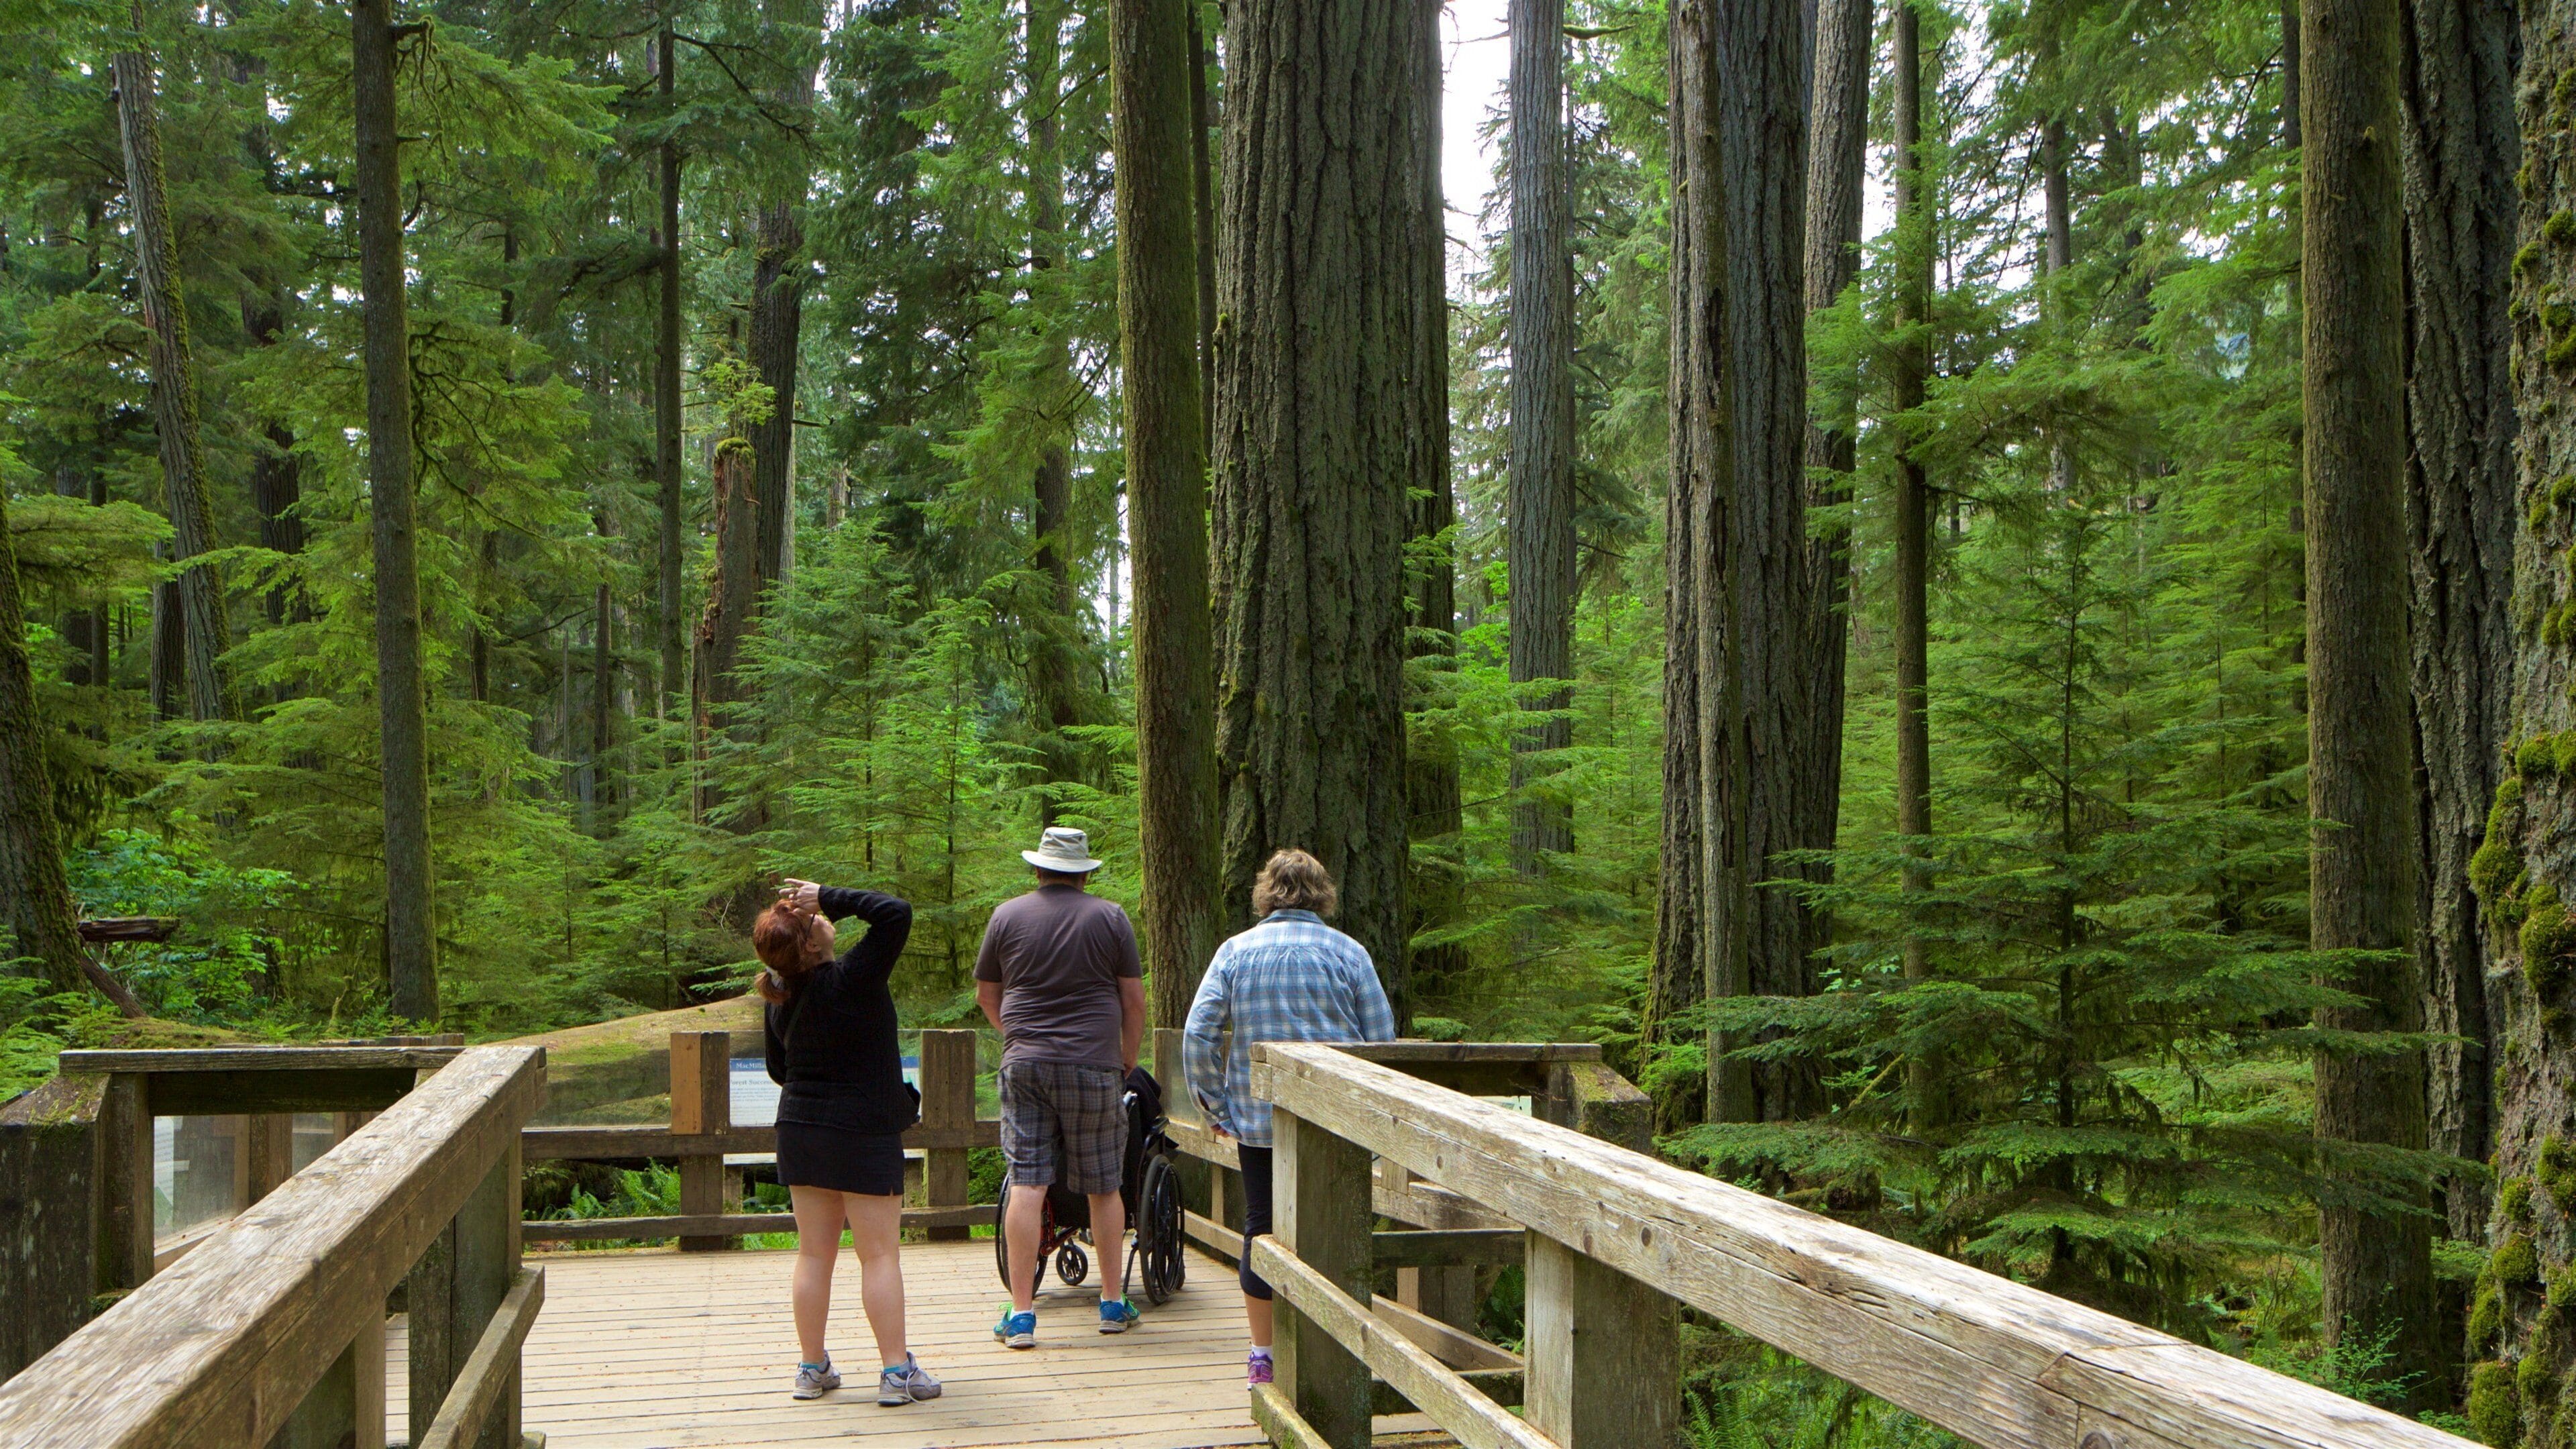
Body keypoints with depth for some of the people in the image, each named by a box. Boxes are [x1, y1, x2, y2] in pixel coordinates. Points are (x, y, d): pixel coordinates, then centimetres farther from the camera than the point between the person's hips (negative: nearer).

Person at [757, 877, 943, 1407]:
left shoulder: (778, 1000, 2)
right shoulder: (850, 981, -20)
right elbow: (895, 914, -24)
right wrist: (832, 897, -18)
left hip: (800, 1134, 6)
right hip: (863, 1136, -6)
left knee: (814, 1253, 11)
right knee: (880, 1254, -1)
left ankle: (813, 1368, 16)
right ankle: (896, 1371, 0)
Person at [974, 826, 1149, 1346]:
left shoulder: (1007, 916, 6)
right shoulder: (1110, 918, 2)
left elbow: (986, 996, 15)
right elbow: (1133, 999, 3)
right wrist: (1128, 1058, 18)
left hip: (1025, 1065, 1)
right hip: (1094, 1066, -1)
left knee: (1026, 1186, -2)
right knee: (1104, 1187, 10)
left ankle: (1021, 1313, -4)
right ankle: (1113, 1303, 18)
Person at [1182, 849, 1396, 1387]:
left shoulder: (1235, 952, 4)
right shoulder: (1348, 953, 0)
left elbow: (1198, 1034, -3)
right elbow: (1381, 1038, -2)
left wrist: (1214, 1103, 6)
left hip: (1257, 1119, 1)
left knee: (1262, 1228, 10)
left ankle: (1263, 1356, 15)